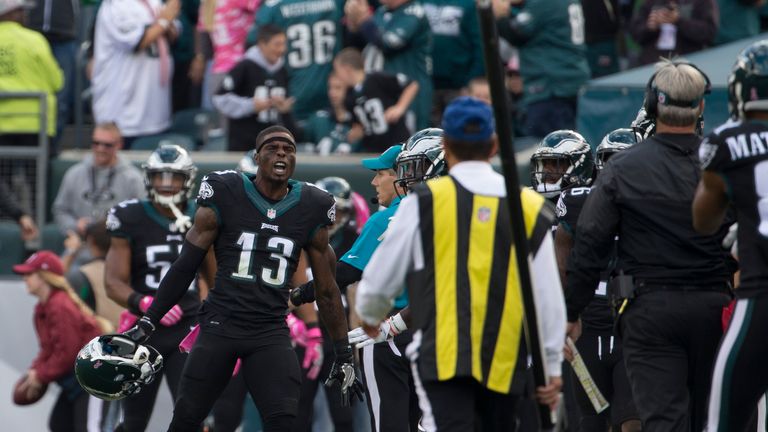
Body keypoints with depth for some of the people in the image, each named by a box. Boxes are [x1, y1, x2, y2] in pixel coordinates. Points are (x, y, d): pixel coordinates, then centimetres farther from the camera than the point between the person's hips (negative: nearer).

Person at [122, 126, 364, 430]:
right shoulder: (224, 196, -2)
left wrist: (344, 356, 12)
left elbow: (326, 290, 12)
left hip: (271, 334, 1)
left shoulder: (310, 210, 4)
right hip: (220, 324, -1)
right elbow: (185, 268, 3)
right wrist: (147, 323, 1)